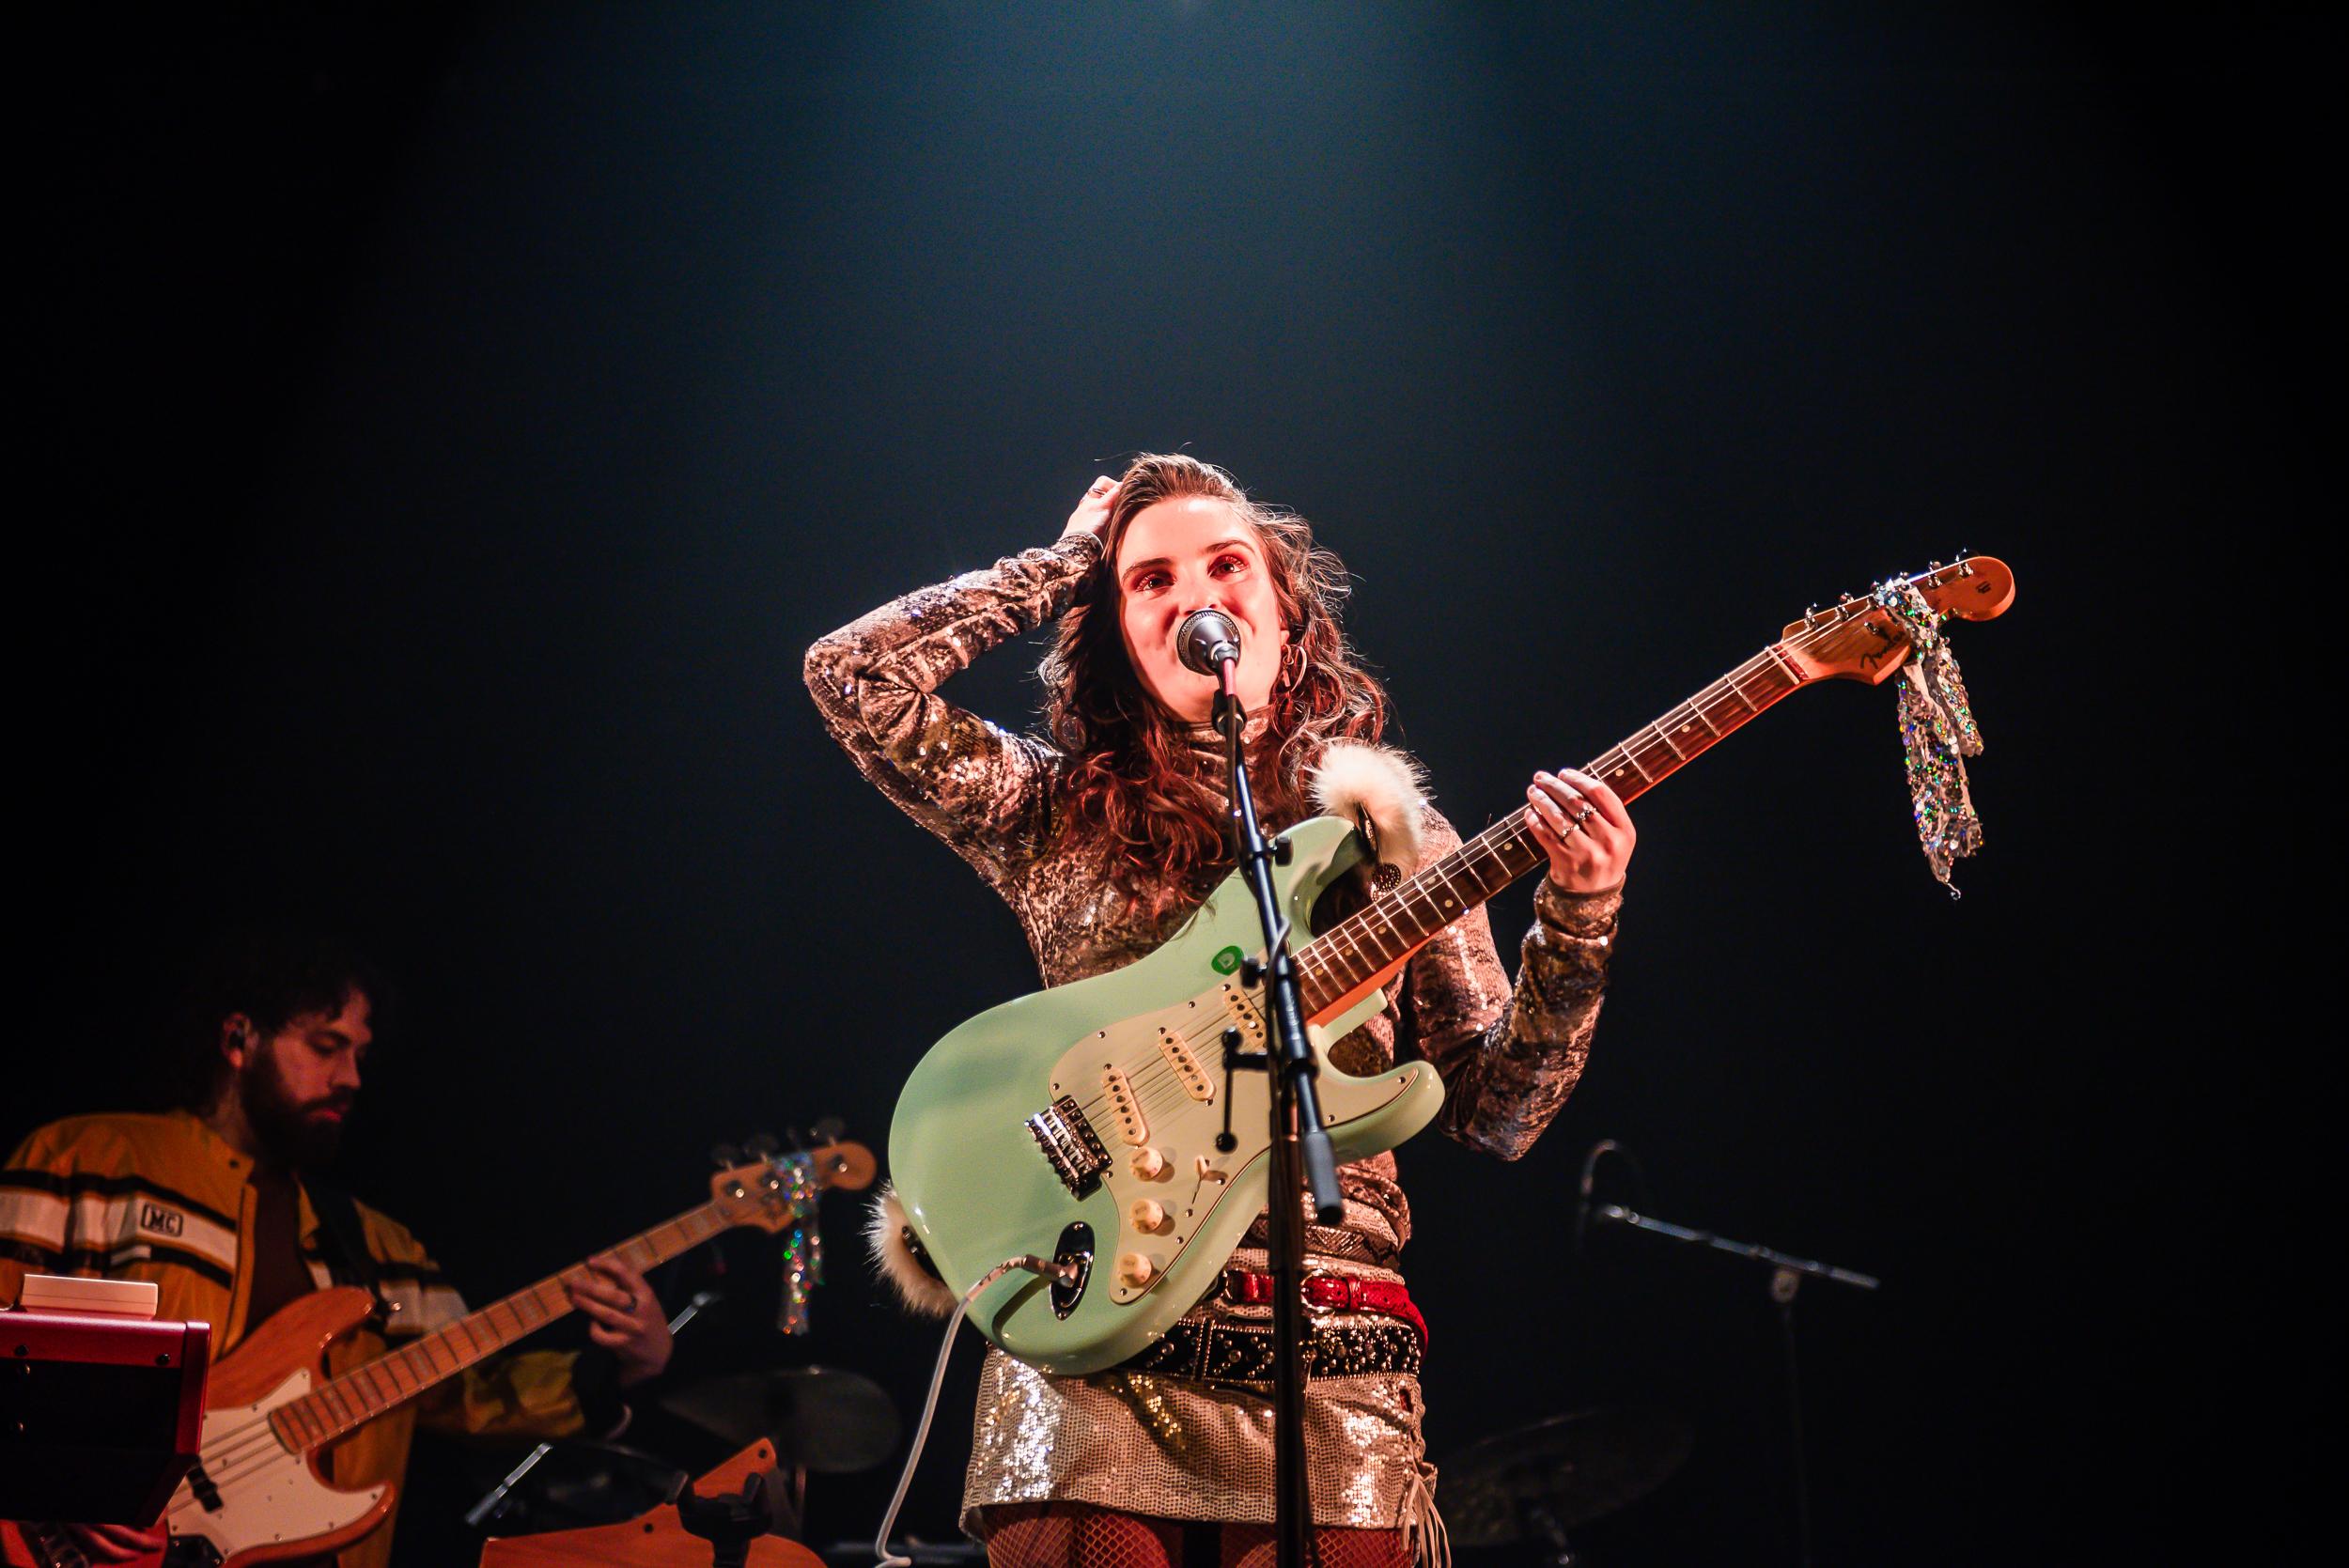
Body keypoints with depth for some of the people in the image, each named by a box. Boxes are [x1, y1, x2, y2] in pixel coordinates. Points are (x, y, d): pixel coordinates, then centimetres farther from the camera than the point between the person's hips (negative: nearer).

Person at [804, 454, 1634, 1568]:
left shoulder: (1391, 834, 13)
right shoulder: (1056, 812, 12)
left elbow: (1493, 1113, 8)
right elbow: (850, 673, -1)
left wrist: (1575, 927, -9)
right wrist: (1064, 563, 10)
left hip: (1326, 1376, 1)